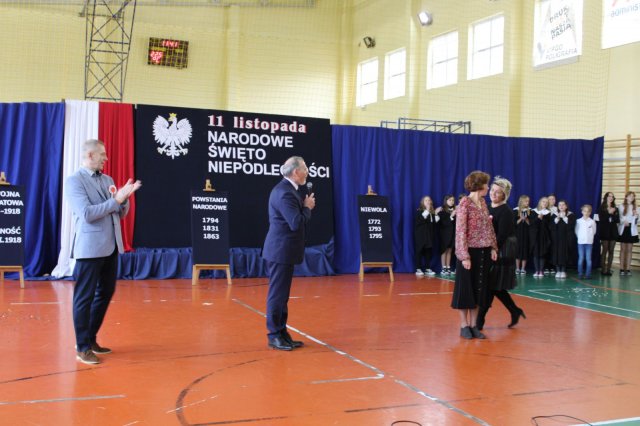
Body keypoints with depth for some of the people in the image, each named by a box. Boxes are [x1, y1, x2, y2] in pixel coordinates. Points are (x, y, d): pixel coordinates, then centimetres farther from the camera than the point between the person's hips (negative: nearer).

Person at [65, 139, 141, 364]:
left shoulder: (108, 180, 14)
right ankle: (82, 348, 8)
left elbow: (121, 214, 15)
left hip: (111, 246, 8)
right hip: (90, 248, -8)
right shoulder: (74, 181, -8)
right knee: (85, 297, 0)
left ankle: (90, 339, 28)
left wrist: (124, 198, -5)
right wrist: (116, 200, -19)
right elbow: (87, 214, -19)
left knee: (105, 293, 14)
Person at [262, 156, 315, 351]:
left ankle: (282, 333, 23)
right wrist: (308, 207, -10)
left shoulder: (286, 189, 13)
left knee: (281, 294, 15)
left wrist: (304, 205, 1)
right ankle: (274, 335, 7)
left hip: (282, 250, 11)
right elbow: (297, 223, -25)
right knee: (277, 294, -2)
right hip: (281, 251, -11)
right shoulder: (285, 193, -20)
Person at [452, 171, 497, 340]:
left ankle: (473, 325, 16)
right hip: (470, 251, -7)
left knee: (478, 289, 9)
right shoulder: (465, 203, -11)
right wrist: (465, 255, -19)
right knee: (465, 288, 2)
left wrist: (493, 247, 3)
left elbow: (489, 227, 14)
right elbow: (460, 231, -15)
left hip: (483, 252, 7)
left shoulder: (483, 202, 10)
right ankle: (464, 326, 10)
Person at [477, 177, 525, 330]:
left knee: (491, 287, -3)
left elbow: (502, 235, -17)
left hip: (500, 254, -8)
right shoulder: (488, 208, 11)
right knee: (495, 287, 12)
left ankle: (480, 321, 2)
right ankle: (515, 312, 28)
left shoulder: (505, 211, -11)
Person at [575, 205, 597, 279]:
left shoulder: (592, 222, 2)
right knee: (581, 258, 1)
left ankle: (588, 274, 4)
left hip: (589, 242, 0)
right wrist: (580, 237, 5)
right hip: (580, 242, 0)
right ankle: (580, 274, 6)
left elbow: (594, 232, 9)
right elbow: (576, 231, 8)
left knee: (588, 259, 0)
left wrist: (589, 237, 6)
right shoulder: (578, 221, 1)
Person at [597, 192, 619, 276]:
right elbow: (601, 219, -11)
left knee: (611, 251, 0)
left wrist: (612, 214, -11)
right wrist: (609, 213, -12)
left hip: (613, 231, 4)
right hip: (605, 231, -3)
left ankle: (608, 269, 2)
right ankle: (603, 269, -3)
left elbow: (617, 220, 3)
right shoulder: (601, 208, 2)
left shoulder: (615, 209, 12)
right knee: (605, 250, -6)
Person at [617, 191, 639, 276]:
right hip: (623, 229, -2)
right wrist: (624, 221, -20)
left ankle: (628, 269, 4)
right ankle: (622, 269, 3)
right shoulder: (621, 206, 3)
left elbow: (636, 221, 7)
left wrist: (636, 216, -12)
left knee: (629, 250, 3)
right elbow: (618, 218, -2)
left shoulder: (635, 208, 9)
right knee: (623, 249, 1)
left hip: (632, 230, 2)